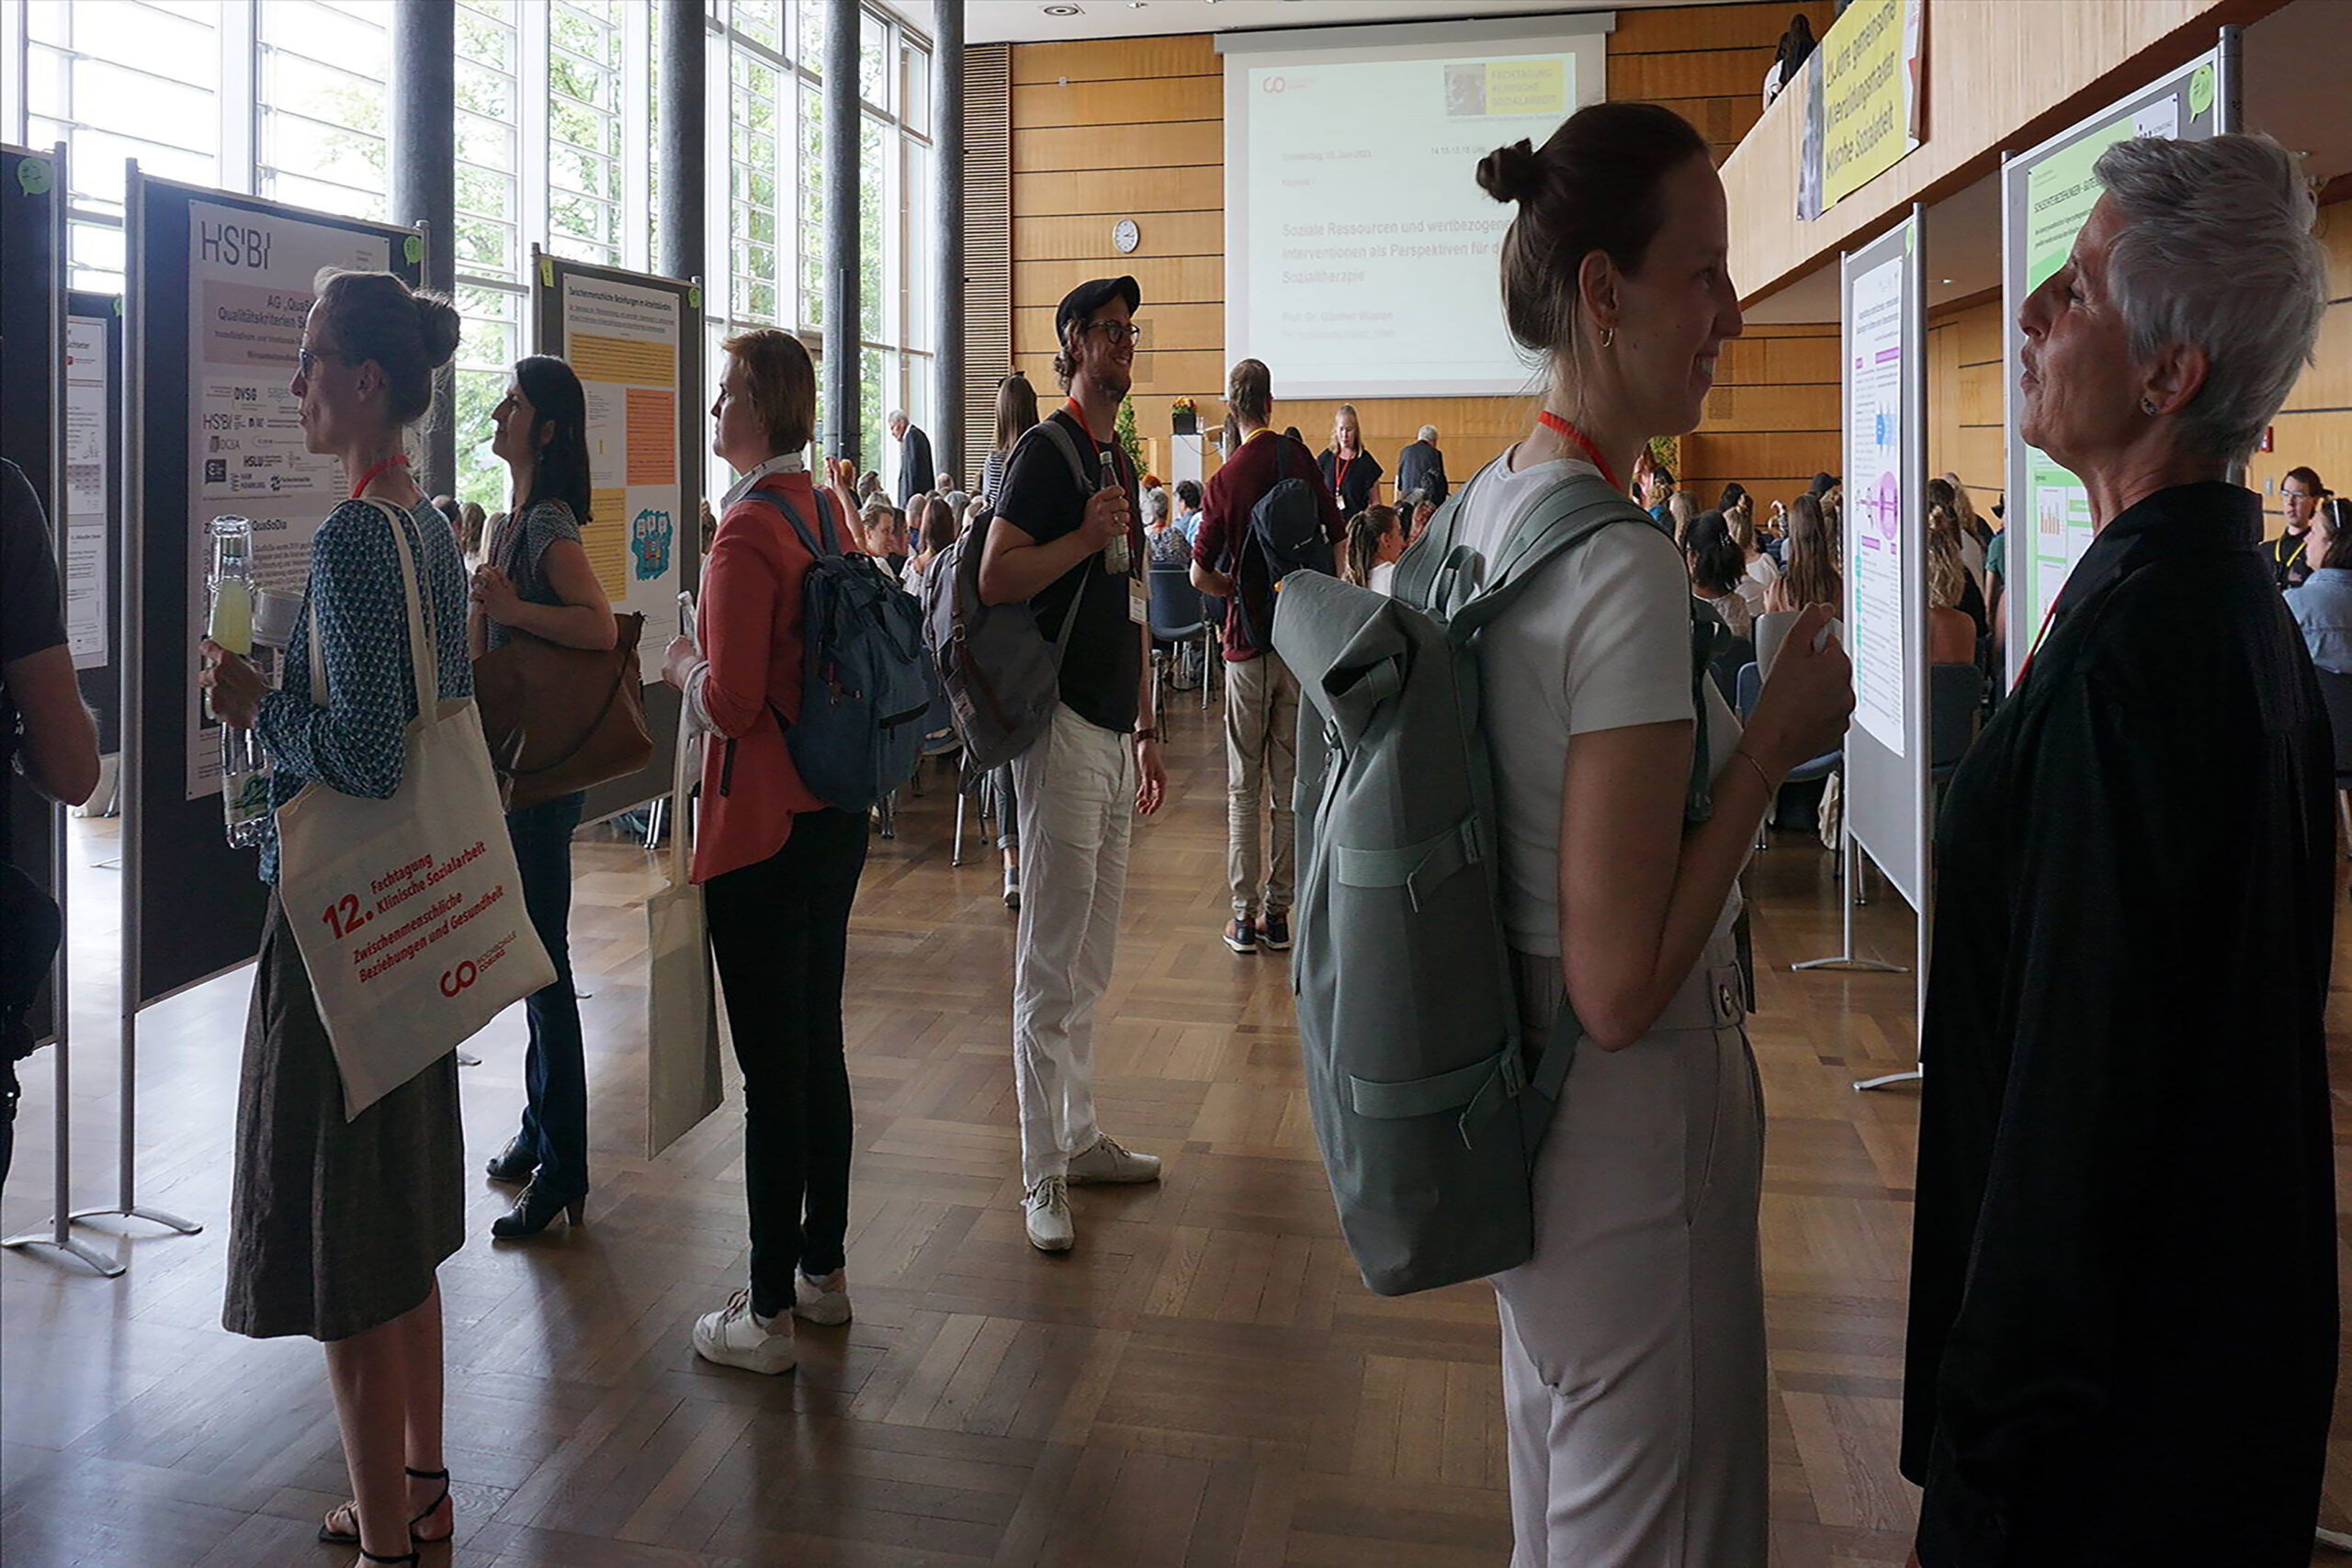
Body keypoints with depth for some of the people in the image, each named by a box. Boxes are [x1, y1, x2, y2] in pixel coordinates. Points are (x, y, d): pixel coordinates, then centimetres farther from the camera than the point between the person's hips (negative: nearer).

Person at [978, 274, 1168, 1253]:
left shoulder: (1120, 463, 19)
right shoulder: (1048, 452, -7)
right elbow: (995, 579, -18)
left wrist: (1146, 731, 20)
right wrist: (1087, 537, -23)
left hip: (1113, 731, 8)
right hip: (1063, 723, -8)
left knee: (1091, 960, 14)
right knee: (1051, 965, -5)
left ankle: (1079, 1136, 24)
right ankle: (1042, 1172, 2)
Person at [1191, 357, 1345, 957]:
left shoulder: (1224, 483, -9)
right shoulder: (1301, 462, -4)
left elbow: (1201, 574, -8)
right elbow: (1338, 542, 1)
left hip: (1248, 644, -2)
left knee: (1244, 790, 6)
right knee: (1290, 785, 8)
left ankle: (1245, 915, 8)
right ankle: (1278, 912, 13)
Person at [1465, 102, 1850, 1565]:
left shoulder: (1491, 505, 4)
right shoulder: (1626, 564, -24)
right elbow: (1623, 984, -25)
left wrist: (1751, 735, 8)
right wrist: (1775, 739, -18)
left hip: (1528, 1097, 9)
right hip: (1637, 1116, -9)